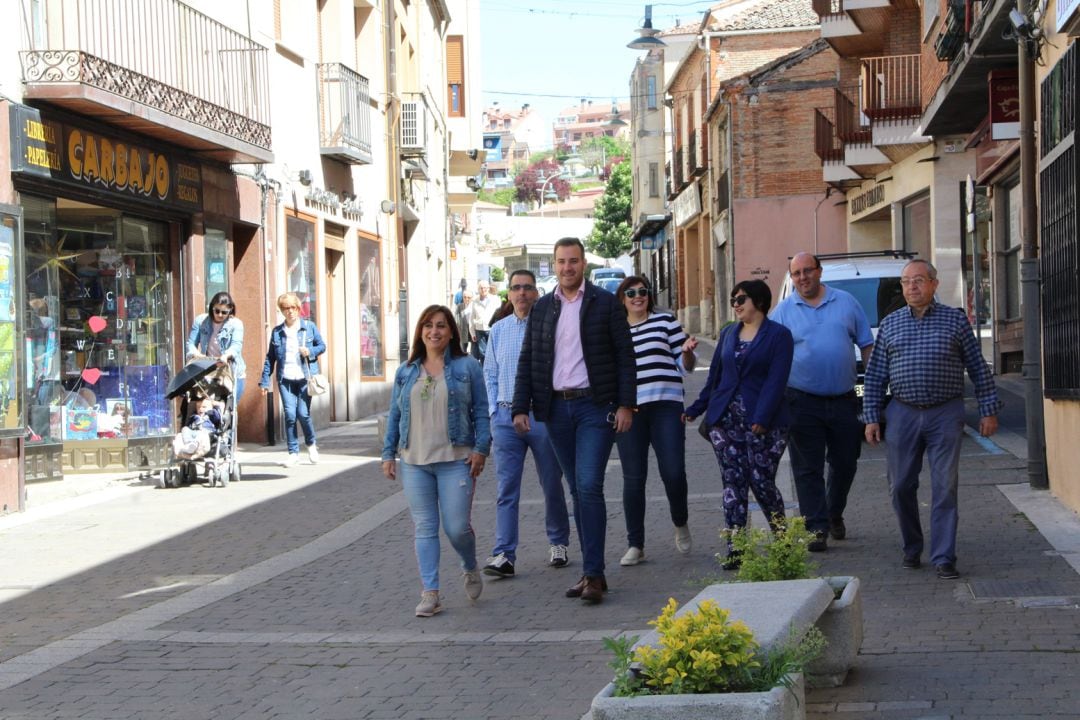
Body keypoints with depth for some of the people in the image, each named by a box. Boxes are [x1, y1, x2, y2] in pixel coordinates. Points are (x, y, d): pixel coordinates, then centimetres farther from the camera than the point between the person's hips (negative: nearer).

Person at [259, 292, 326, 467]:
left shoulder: (309, 327, 5)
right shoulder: (277, 332, 8)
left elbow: (322, 346, 11)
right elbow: (270, 357, 10)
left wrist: (310, 351, -10)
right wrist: (265, 380, 6)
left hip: (305, 377, -1)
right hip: (285, 379, 1)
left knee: (303, 413, -7)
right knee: (290, 414, -6)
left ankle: (311, 444, 20)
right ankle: (293, 452, 4)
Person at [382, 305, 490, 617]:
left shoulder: (467, 367, 3)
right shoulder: (406, 372, 12)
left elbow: (481, 412, 1)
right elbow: (395, 416, 15)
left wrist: (480, 448, -8)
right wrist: (388, 453, 9)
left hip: (455, 461, -3)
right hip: (414, 463, 3)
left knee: (457, 527, -5)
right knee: (424, 528, 2)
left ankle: (470, 568, 26)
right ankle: (430, 593, 5)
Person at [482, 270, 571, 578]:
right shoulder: (498, 330, 11)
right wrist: (494, 411, 7)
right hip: (506, 417, 3)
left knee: (552, 484, 9)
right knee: (506, 488, -4)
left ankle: (558, 544, 26)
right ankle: (503, 555, -9)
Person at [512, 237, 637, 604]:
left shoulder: (606, 303, 1)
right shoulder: (541, 308, 11)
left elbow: (625, 355, -1)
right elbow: (527, 361, 11)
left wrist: (626, 404, -9)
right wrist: (521, 408, 2)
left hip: (595, 406, -4)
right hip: (557, 408, 4)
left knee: (589, 486, -14)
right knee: (578, 490, 8)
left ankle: (593, 574, -11)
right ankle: (592, 571, 14)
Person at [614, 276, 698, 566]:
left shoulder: (666, 321, 10)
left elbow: (685, 366, 10)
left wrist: (687, 352, -11)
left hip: (666, 407, -2)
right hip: (628, 410, 2)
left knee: (673, 473, -9)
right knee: (633, 478, 1)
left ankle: (681, 524, 19)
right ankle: (635, 545, 8)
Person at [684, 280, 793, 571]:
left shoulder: (778, 335, -2)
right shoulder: (728, 334, 15)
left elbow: (776, 381, -11)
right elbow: (715, 376, 20)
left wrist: (761, 419, -19)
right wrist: (695, 411, 16)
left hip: (762, 423, -5)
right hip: (726, 420, 5)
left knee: (762, 481, -2)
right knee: (733, 484, 2)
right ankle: (735, 549, 3)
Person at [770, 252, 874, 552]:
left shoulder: (846, 302, 8)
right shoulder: (783, 310, 3)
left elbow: (867, 345, 11)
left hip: (843, 400, 2)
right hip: (803, 401, -2)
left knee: (845, 463, 10)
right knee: (808, 469, -3)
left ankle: (834, 515, 32)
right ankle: (817, 528, 1)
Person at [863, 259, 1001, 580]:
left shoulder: (955, 320, 5)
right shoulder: (890, 324, 10)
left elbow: (978, 368, 7)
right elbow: (875, 375, 10)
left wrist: (988, 410, 2)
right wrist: (871, 417, 4)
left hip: (945, 414, -2)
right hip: (902, 414, 2)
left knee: (945, 487, -4)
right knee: (901, 487, 5)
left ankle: (944, 558, -1)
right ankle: (911, 548, 23)